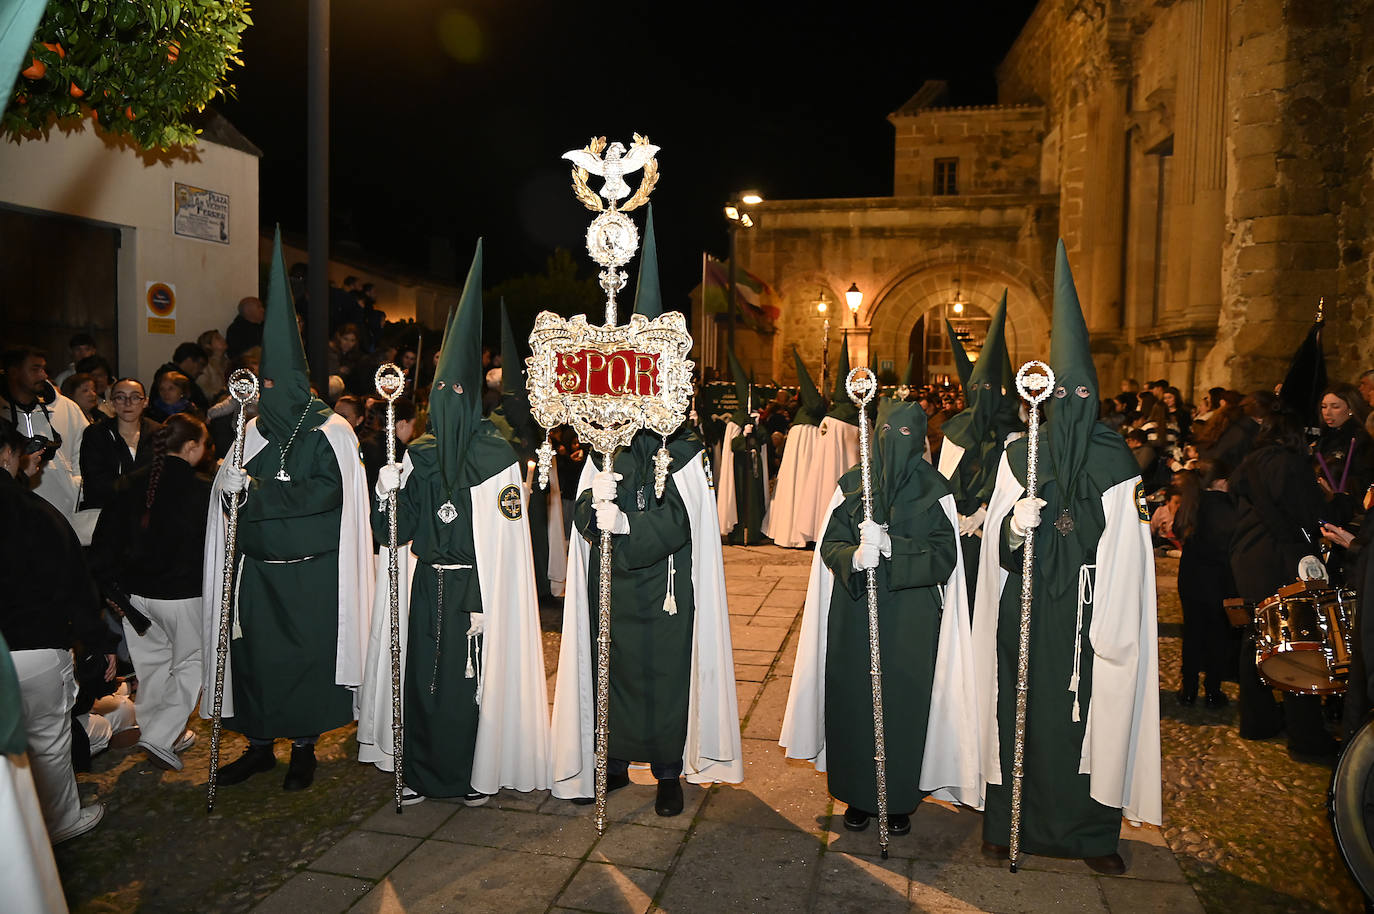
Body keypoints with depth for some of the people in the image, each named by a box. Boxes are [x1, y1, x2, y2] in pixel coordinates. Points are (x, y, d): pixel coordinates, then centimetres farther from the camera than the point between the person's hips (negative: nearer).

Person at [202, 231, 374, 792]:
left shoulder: (330, 432, -6)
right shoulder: (254, 430, 9)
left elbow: (327, 493, -18)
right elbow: (228, 490, 10)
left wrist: (255, 491, -19)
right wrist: (230, 487, -13)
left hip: (312, 573, -4)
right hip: (258, 570, 4)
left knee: (307, 657, 4)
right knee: (254, 655, 8)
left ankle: (304, 747, 21)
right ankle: (259, 745, 26)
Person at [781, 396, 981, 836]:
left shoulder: (934, 491, -1)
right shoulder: (851, 485, 3)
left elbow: (945, 557, -8)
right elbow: (829, 546, 0)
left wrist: (892, 547, -23)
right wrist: (854, 557, -22)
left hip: (911, 623, -1)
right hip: (854, 619, 1)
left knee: (903, 707, 4)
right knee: (854, 703, 7)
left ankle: (900, 800, 24)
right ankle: (858, 796, 25)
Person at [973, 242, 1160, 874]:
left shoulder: (1115, 460, 4)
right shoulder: (1020, 454, 4)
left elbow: (1126, 548, 2)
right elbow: (996, 539, -1)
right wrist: (1014, 524, -20)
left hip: (1089, 610, 0)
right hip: (1028, 608, 0)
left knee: (1089, 713, 4)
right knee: (1023, 708, 5)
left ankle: (1092, 830, 19)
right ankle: (1011, 821, 19)